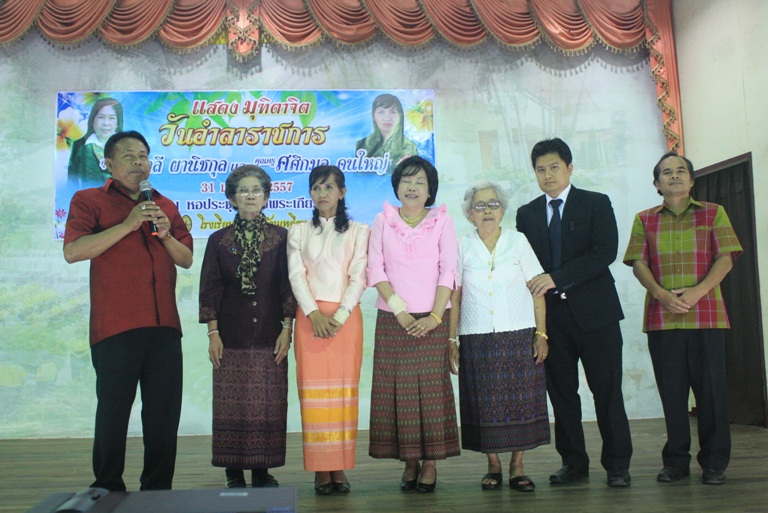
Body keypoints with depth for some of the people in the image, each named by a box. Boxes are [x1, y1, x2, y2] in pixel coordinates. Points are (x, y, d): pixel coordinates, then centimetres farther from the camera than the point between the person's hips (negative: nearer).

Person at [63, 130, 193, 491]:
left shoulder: (166, 206, 19)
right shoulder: (89, 200, 6)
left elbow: (187, 260, 17)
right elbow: (73, 251, -10)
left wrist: (166, 234, -2)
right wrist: (127, 225, -13)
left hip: (164, 326, 4)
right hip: (115, 327, -4)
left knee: (164, 413, 6)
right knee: (113, 411, 1)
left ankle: (158, 489, 16)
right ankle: (108, 491, 15)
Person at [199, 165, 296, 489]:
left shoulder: (280, 238, 6)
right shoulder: (219, 240, 7)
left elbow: (288, 285, 5)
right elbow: (210, 288, 5)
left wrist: (287, 329, -2)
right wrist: (212, 332, -2)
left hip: (270, 335, 0)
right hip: (231, 335, 0)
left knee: (270, 404, 1)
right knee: (231, 404, 0)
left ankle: (262, 469, 12)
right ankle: (234, 472, 10)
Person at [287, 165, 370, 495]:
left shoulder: (358, 231, 9)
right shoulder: (298, 232, 12)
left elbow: (359, 276, -1)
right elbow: (296, 276, 1)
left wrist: (340, 316, -13)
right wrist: (314, 313, -13)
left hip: (346, 317, -1)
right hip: (310, 318, 1)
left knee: (344, 391, -1)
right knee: (313, 391, -2)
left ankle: (340, 469, 5)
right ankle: (321, 471, 2)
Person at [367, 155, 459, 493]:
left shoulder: (442, 221, 6)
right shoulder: (383, 221, 8)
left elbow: (448, 271, -1)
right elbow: (376, 270, 1)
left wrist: (435, 316, -11)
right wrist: (399, 309, -10)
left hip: (431, 320, -1)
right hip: (392, 320, 1)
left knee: (432, 386, -2)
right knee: (397, 388, 1)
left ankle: (431, 464, 6)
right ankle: (409, 462, 10)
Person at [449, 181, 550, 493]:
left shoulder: (518, 242, 5)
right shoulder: (462, 247, 6)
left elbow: (537, 291, 4)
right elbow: (454, 296, 5)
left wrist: (541, 334, -3)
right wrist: (452, 341, 0)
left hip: (519, 336, 0)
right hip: (477, 340, 0)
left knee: (521, 400, 0)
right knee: (485, 404, 2)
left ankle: (517, 466, 11)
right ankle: (493, 465, 15)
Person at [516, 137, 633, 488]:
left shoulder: (597, 204, 3)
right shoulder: (527, 214, 13)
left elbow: (605, 252, -10)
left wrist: (556, 278, -17)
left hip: (594, 310, -3)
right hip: (550, 313, 3)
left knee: (606, 390, 0)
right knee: (561, 392, 7)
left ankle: (617, 464, 11)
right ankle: (573, 462, 18)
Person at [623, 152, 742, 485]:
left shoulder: (713, 213, 10)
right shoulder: (645, 220, 13)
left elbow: (725, 258, 1)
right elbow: (638, 263, 4)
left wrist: (697, 291, -15)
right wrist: (662, 294, -14)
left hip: (706, 315, -1)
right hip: (661, 317, 1)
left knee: (711, 388, -1)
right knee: (671, 390, 4)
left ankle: (714, 463, 10)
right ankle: (676, 461, 15)